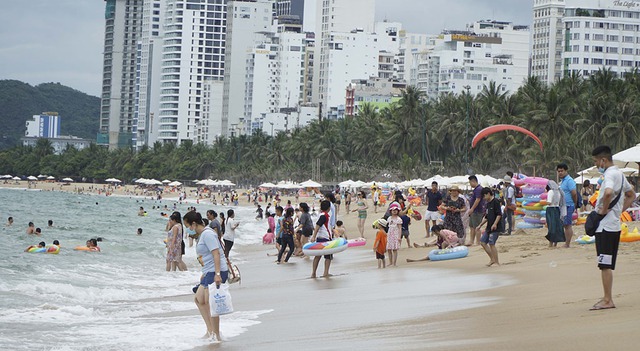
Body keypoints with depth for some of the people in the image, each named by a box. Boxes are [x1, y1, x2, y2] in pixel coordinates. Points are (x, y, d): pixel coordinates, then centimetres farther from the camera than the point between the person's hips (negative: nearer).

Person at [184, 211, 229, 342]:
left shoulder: (207, 234, -15)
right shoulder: (203, 235, 17)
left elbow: (216, 253, -22)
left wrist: (217, 274, -28)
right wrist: (204, 273, 26)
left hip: (216, 272, -11)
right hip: (209, 272, 11)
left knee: (210, 303, -6)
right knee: (198, 299, 14)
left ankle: (216, 335, 2)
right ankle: (210, 330, 15)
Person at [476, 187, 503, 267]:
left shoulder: (495, 202, -10)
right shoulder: (488, 204, 18)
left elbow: (499, 214, -17)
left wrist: (495, 224, -26)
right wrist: (480, 226, 25)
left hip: (495, 228, -9)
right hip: (489, 227, 9)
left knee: (491, 243, -10)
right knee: (483, 242, 7)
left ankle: (497, 262, -1)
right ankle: (492, 259, 14)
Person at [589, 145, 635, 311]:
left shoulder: (610, 175, -15)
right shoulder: (619, 174, 16)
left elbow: (608, 193, -36)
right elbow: (631, 195, 28)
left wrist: (604, 209, -21)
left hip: (605, 226, -10)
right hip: (614, 225, 10)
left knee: (605, 265, -7)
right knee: (607, 265, 14)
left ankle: (607, 300, -6)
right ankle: (607, 298, 19)